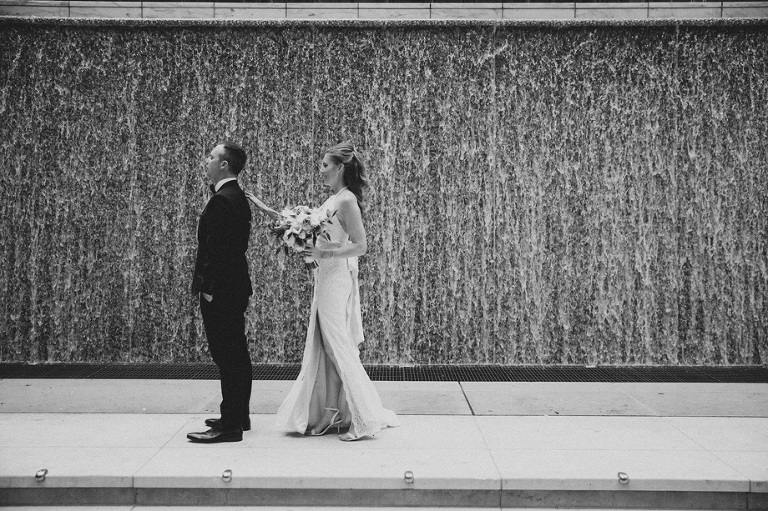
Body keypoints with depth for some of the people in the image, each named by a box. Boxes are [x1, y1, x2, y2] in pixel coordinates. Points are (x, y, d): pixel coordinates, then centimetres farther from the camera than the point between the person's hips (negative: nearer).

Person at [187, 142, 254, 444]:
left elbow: (214, 249, -21)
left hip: (220, 292, -10)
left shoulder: (221, 201, -17)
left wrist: (208, 287, -17)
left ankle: (230, 426, -1)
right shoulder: (238, 197, 14)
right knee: (237, 355, 15)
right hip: (235, 288, 10)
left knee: (227, 358, -6)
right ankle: (239, 417, 25)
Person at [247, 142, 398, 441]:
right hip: (326, 278, 9)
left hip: (337, 279, -9)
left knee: (339, 349, -5)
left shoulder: (347, 200, -13)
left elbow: (360, 246, -18)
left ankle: (364, 419, 2)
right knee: (322, 348, 11)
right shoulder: (333, 200, 13)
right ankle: (327, 416, 18)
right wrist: (267, 211, 20)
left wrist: (324, 253, -23)